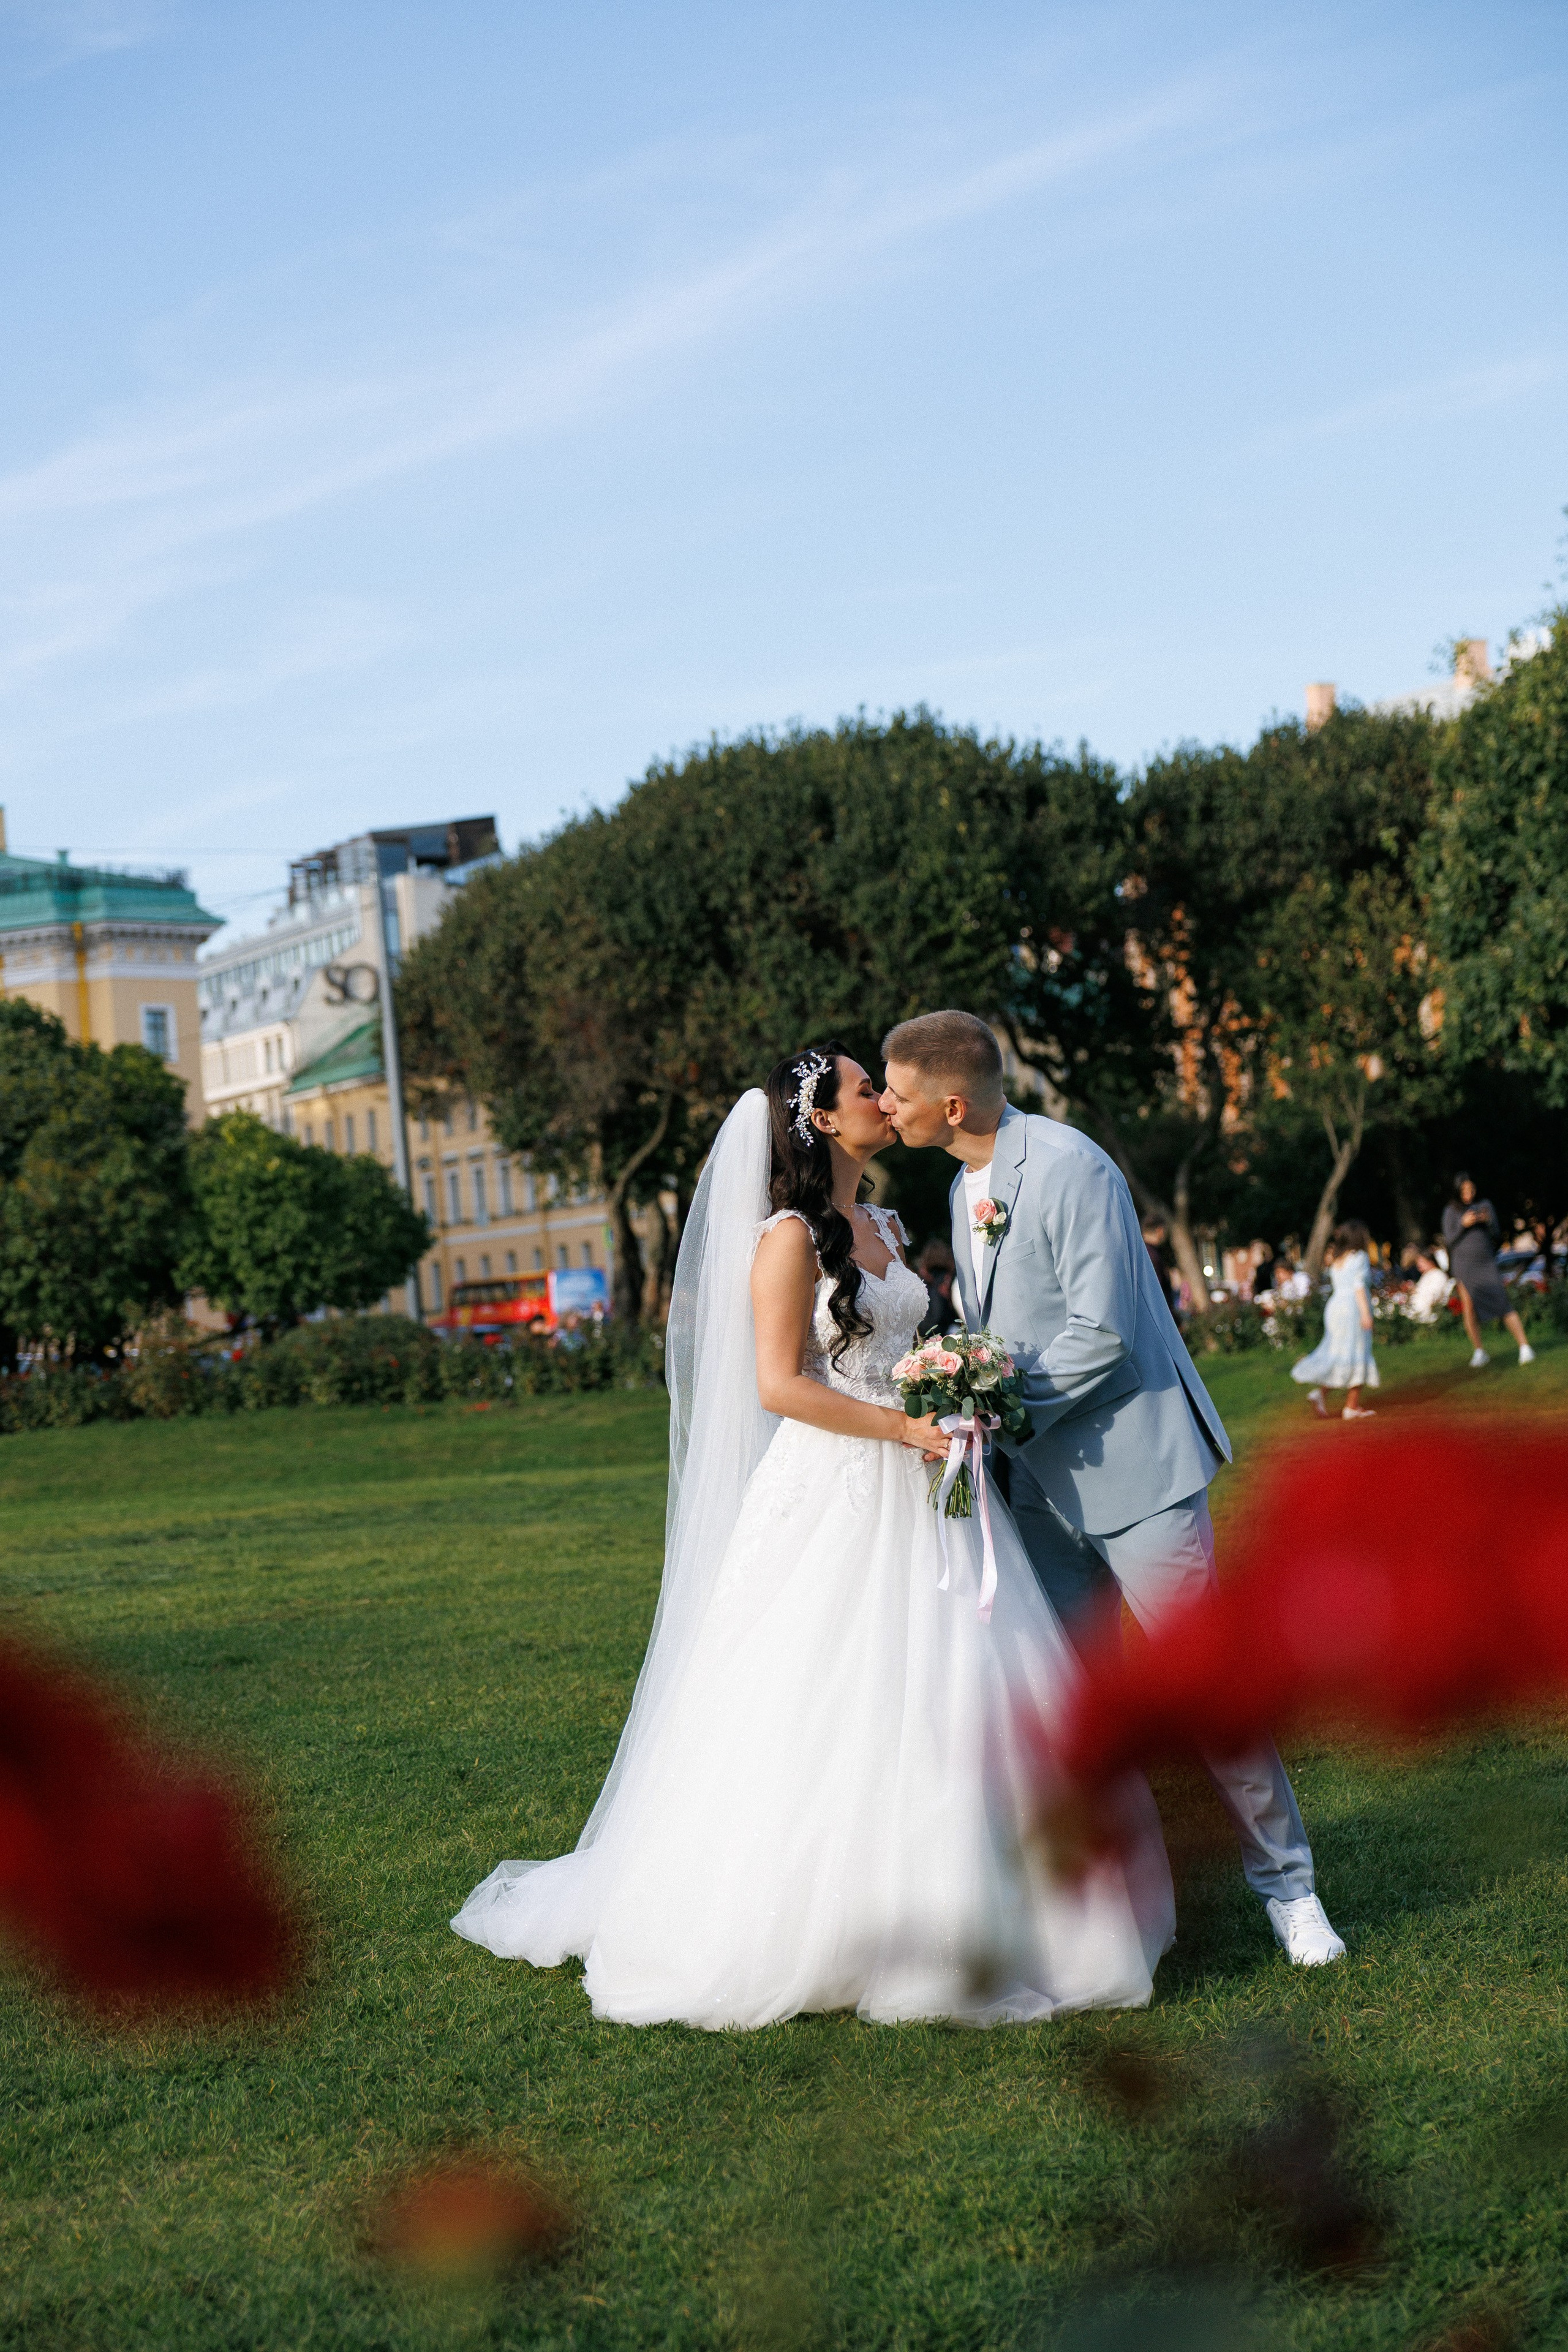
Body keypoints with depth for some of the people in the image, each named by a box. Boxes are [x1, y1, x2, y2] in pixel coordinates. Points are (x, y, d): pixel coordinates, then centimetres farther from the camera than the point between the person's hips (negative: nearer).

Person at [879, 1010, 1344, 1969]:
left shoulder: (1071, 1169, -18)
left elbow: (1102, 1333, -22)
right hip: (1046, 1485, 8)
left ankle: (1285, 1881, 12)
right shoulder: (968, 1184, 11)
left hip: (1136, 1464, -8)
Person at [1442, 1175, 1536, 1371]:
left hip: (1487, 1262, 0)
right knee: (1469, 1308, -5)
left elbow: (1496, 1236, 4)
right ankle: (1479, 1353, 7)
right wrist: (1463, 1224, -17)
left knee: (1503, 1303, -9)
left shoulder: (1485, 1206, 6)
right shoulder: (1451, 1212, 3)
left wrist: (1488, 1221, -16)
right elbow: (1450, 1239, -3)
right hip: (1463, 1264, 0)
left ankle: (1525, 1347, -11)